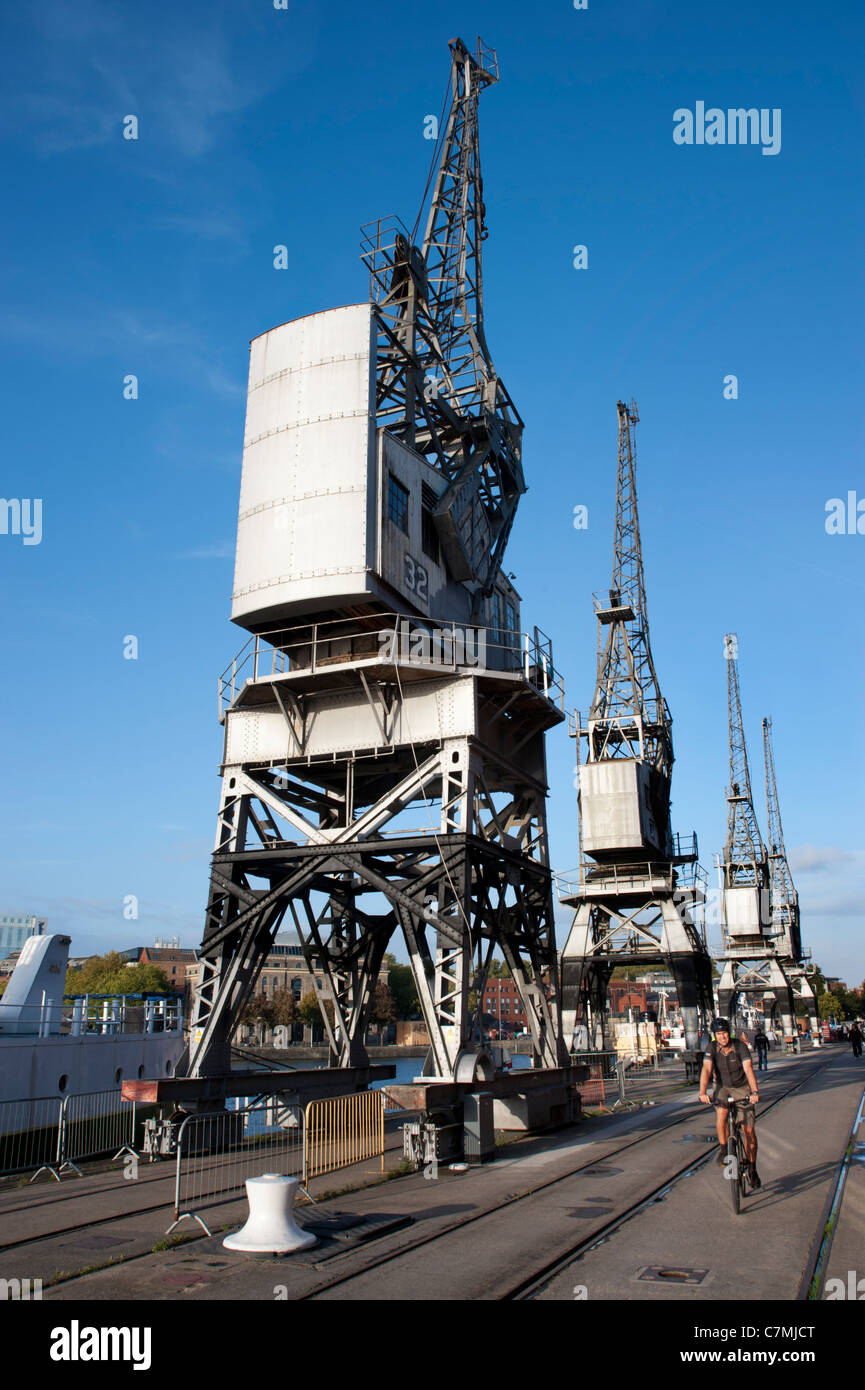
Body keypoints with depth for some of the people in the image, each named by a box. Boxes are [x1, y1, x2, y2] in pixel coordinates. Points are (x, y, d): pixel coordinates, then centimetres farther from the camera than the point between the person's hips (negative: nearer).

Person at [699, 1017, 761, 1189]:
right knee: (721, 1111, -31)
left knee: (749, 1130, -6)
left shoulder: (740, 1046, -20)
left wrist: (755, 1092, -44)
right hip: (723, 1088, 1)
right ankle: (723, 1148, -12)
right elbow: (706, 1069, -27)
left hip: (742, 1088, -1)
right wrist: (703, 1092, -42)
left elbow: (748, 1069, -30)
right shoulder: (712, 1048, -17)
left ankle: (752, 1168, 12)